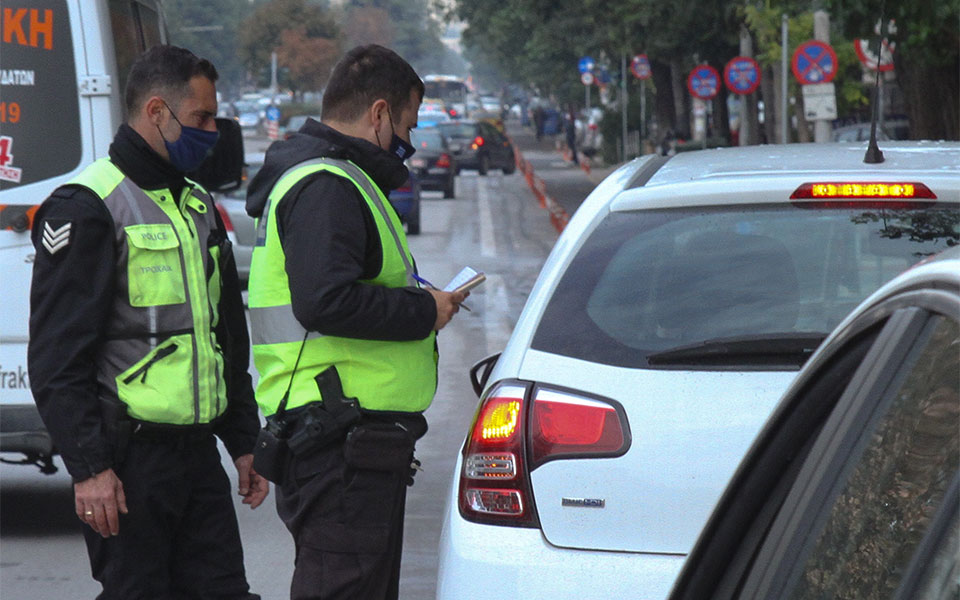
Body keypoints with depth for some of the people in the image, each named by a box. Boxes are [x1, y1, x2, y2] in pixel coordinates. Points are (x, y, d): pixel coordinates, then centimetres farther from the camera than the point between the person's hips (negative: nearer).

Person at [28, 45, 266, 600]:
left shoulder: (199, 206, 18)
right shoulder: (87, 209, -9)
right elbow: (58, 360, -14)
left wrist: (244, 442, 22)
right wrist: (88, 468, -19)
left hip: (198, 452, 8)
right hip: (130, 458, -8)